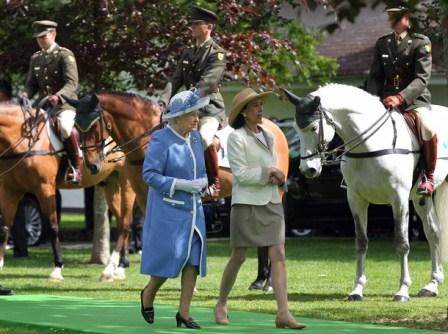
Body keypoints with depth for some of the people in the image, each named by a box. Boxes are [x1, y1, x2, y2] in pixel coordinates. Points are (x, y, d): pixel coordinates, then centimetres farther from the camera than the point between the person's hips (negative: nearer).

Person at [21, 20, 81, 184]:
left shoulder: (65, 55, -4)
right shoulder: (35, 58, 14)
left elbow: (71, 83, -13)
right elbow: (31, 84, 15)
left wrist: (58, 96, -32)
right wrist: (26, 94, -9)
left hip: (65, 104, -7)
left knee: (65, 126, -35)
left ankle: (76, 167, -21)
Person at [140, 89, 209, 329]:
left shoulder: (195, 138, 6)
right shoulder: (161, 140, -13)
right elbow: (149, 174, -16)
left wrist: (202, 183, -5)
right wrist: (181, 185, -21)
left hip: (193, 209, 6)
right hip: (168, 209, -6)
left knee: (194, 258, -1)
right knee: (169, 257, -5)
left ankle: (184, 313, 4)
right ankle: (148, 294, 24)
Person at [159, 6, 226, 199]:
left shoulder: (217, 53, -6)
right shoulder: (188, 54, 17)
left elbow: (207, 83, -19)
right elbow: (175, 81, 10)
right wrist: (163, 102, -7)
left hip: (210, 108, -8)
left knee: (204, 138, -34)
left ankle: (214, 183, -20)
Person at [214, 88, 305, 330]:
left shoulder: (268, 137, 12)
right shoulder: (236, 138, -7)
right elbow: (241, 174, -13)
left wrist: (277, 177, -2)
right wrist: (268, 173, -18)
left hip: (271, 203, 5)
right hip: (247, 203, -5)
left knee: (278, 255, -6)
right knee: (239, 257, 4)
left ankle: (283, 313, -12)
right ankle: (221, 305, 23)